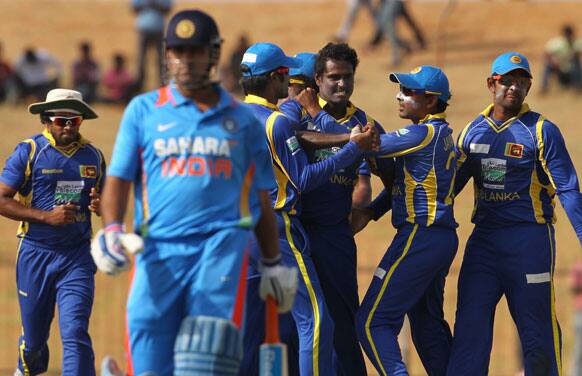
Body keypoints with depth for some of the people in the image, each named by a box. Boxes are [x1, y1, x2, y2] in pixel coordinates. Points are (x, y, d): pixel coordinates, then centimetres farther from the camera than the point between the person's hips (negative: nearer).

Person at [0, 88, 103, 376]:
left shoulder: (93, 156, 8)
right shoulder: (28, 152, -4)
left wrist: (99, 206, -4)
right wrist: (46, 216, -17)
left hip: (77, 257, 1)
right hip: (35, 253, -1)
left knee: (75, 333, -12)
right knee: (34, 334, 11)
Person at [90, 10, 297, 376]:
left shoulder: (242, 120, 17)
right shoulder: (143, 110, 15)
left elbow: (261, 199, 22)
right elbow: (119, 178, 10)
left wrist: (273, 262, 22)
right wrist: (111, 230, -8)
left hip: (223, 241, 0)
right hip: (159, 249, 0)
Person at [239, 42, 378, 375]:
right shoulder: (278, 121, -12)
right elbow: (304, 179, -14)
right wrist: (354, 148, -12)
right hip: (278, 231, -8)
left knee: (248, 323, 11)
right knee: (315, 320, -8)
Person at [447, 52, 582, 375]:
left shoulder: (542, 131, -4)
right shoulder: (473, 131, 10)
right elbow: (450, 184, 17)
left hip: (529, 239, -4)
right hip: (483, 239, 5)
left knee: (537, 328, -1)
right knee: (470, 326, -2)